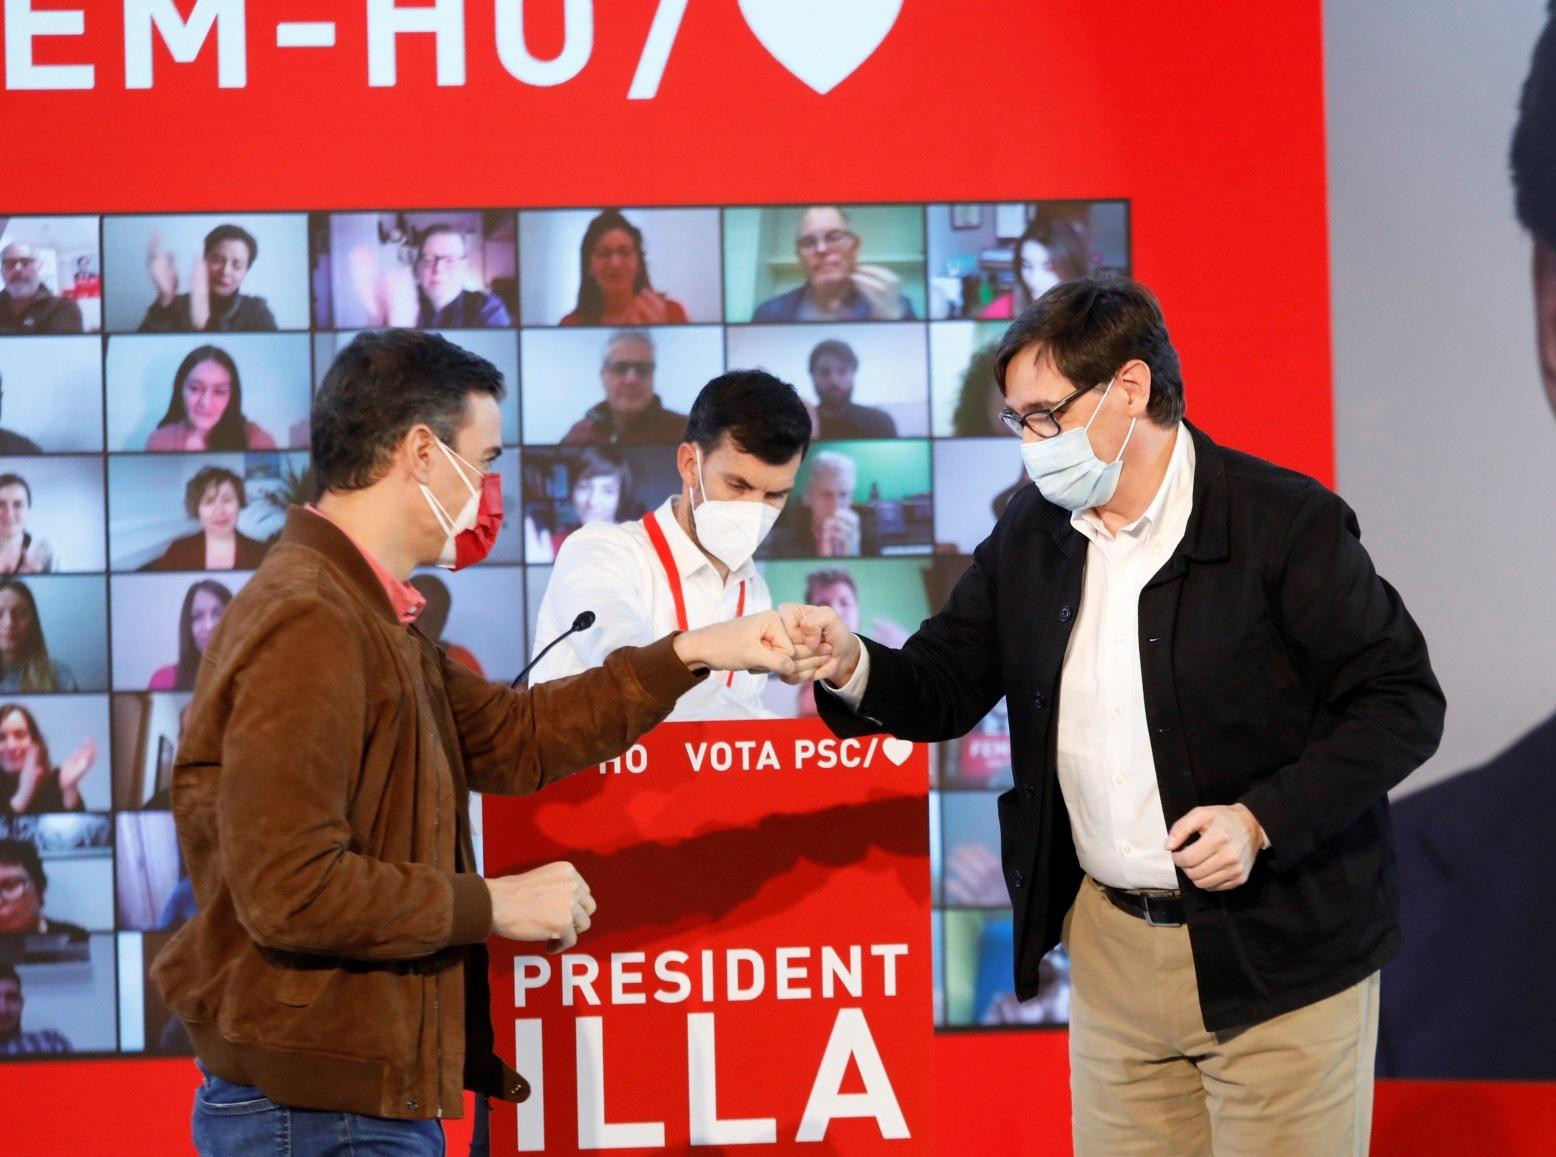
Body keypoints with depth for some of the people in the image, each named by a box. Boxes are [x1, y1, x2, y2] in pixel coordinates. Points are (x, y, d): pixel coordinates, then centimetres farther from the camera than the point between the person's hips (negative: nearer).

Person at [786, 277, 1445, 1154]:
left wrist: (1264, 818, -22)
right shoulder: (1030, 536, 6)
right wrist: (851, 667, -14)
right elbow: (947, 689, 8)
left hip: (1281, 953, -5)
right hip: (1112, 948, 5)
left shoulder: (1286, 522, -12)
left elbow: (1405, 702, -12)